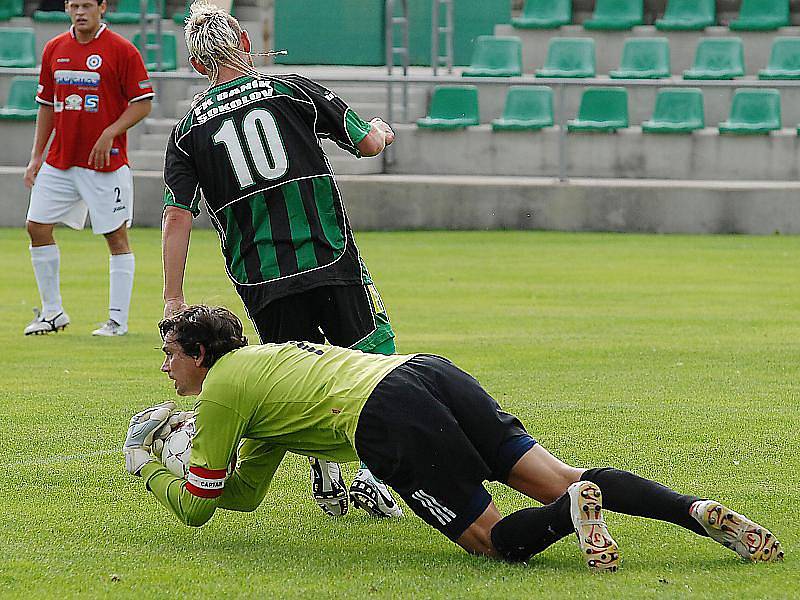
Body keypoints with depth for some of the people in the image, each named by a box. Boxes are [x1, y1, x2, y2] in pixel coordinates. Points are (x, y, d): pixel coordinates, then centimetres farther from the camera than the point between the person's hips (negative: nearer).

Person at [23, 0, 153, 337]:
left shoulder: (122, 50, -7)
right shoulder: (54, 50, 9)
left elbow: (143, 104, -7)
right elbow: (46, 105, 16)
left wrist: (110, 134, -19)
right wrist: (37, 156, 12)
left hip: (105, 161, -5)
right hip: (59, 160, 6)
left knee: (116, 235, -3)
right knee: (37, 227, 3)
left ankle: (118, 320, 1)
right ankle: (52, 312, 15)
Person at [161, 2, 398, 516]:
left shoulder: (188, 129, 8)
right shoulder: (293, 90, 4)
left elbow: (177, 217, 1)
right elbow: (368, 142, 9)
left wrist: (173, 300, 1)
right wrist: (382, 131, 33)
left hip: (262, 283, 2)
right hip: (331, 258, -2)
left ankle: (325, 475, 7)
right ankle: (370, 473, -3)